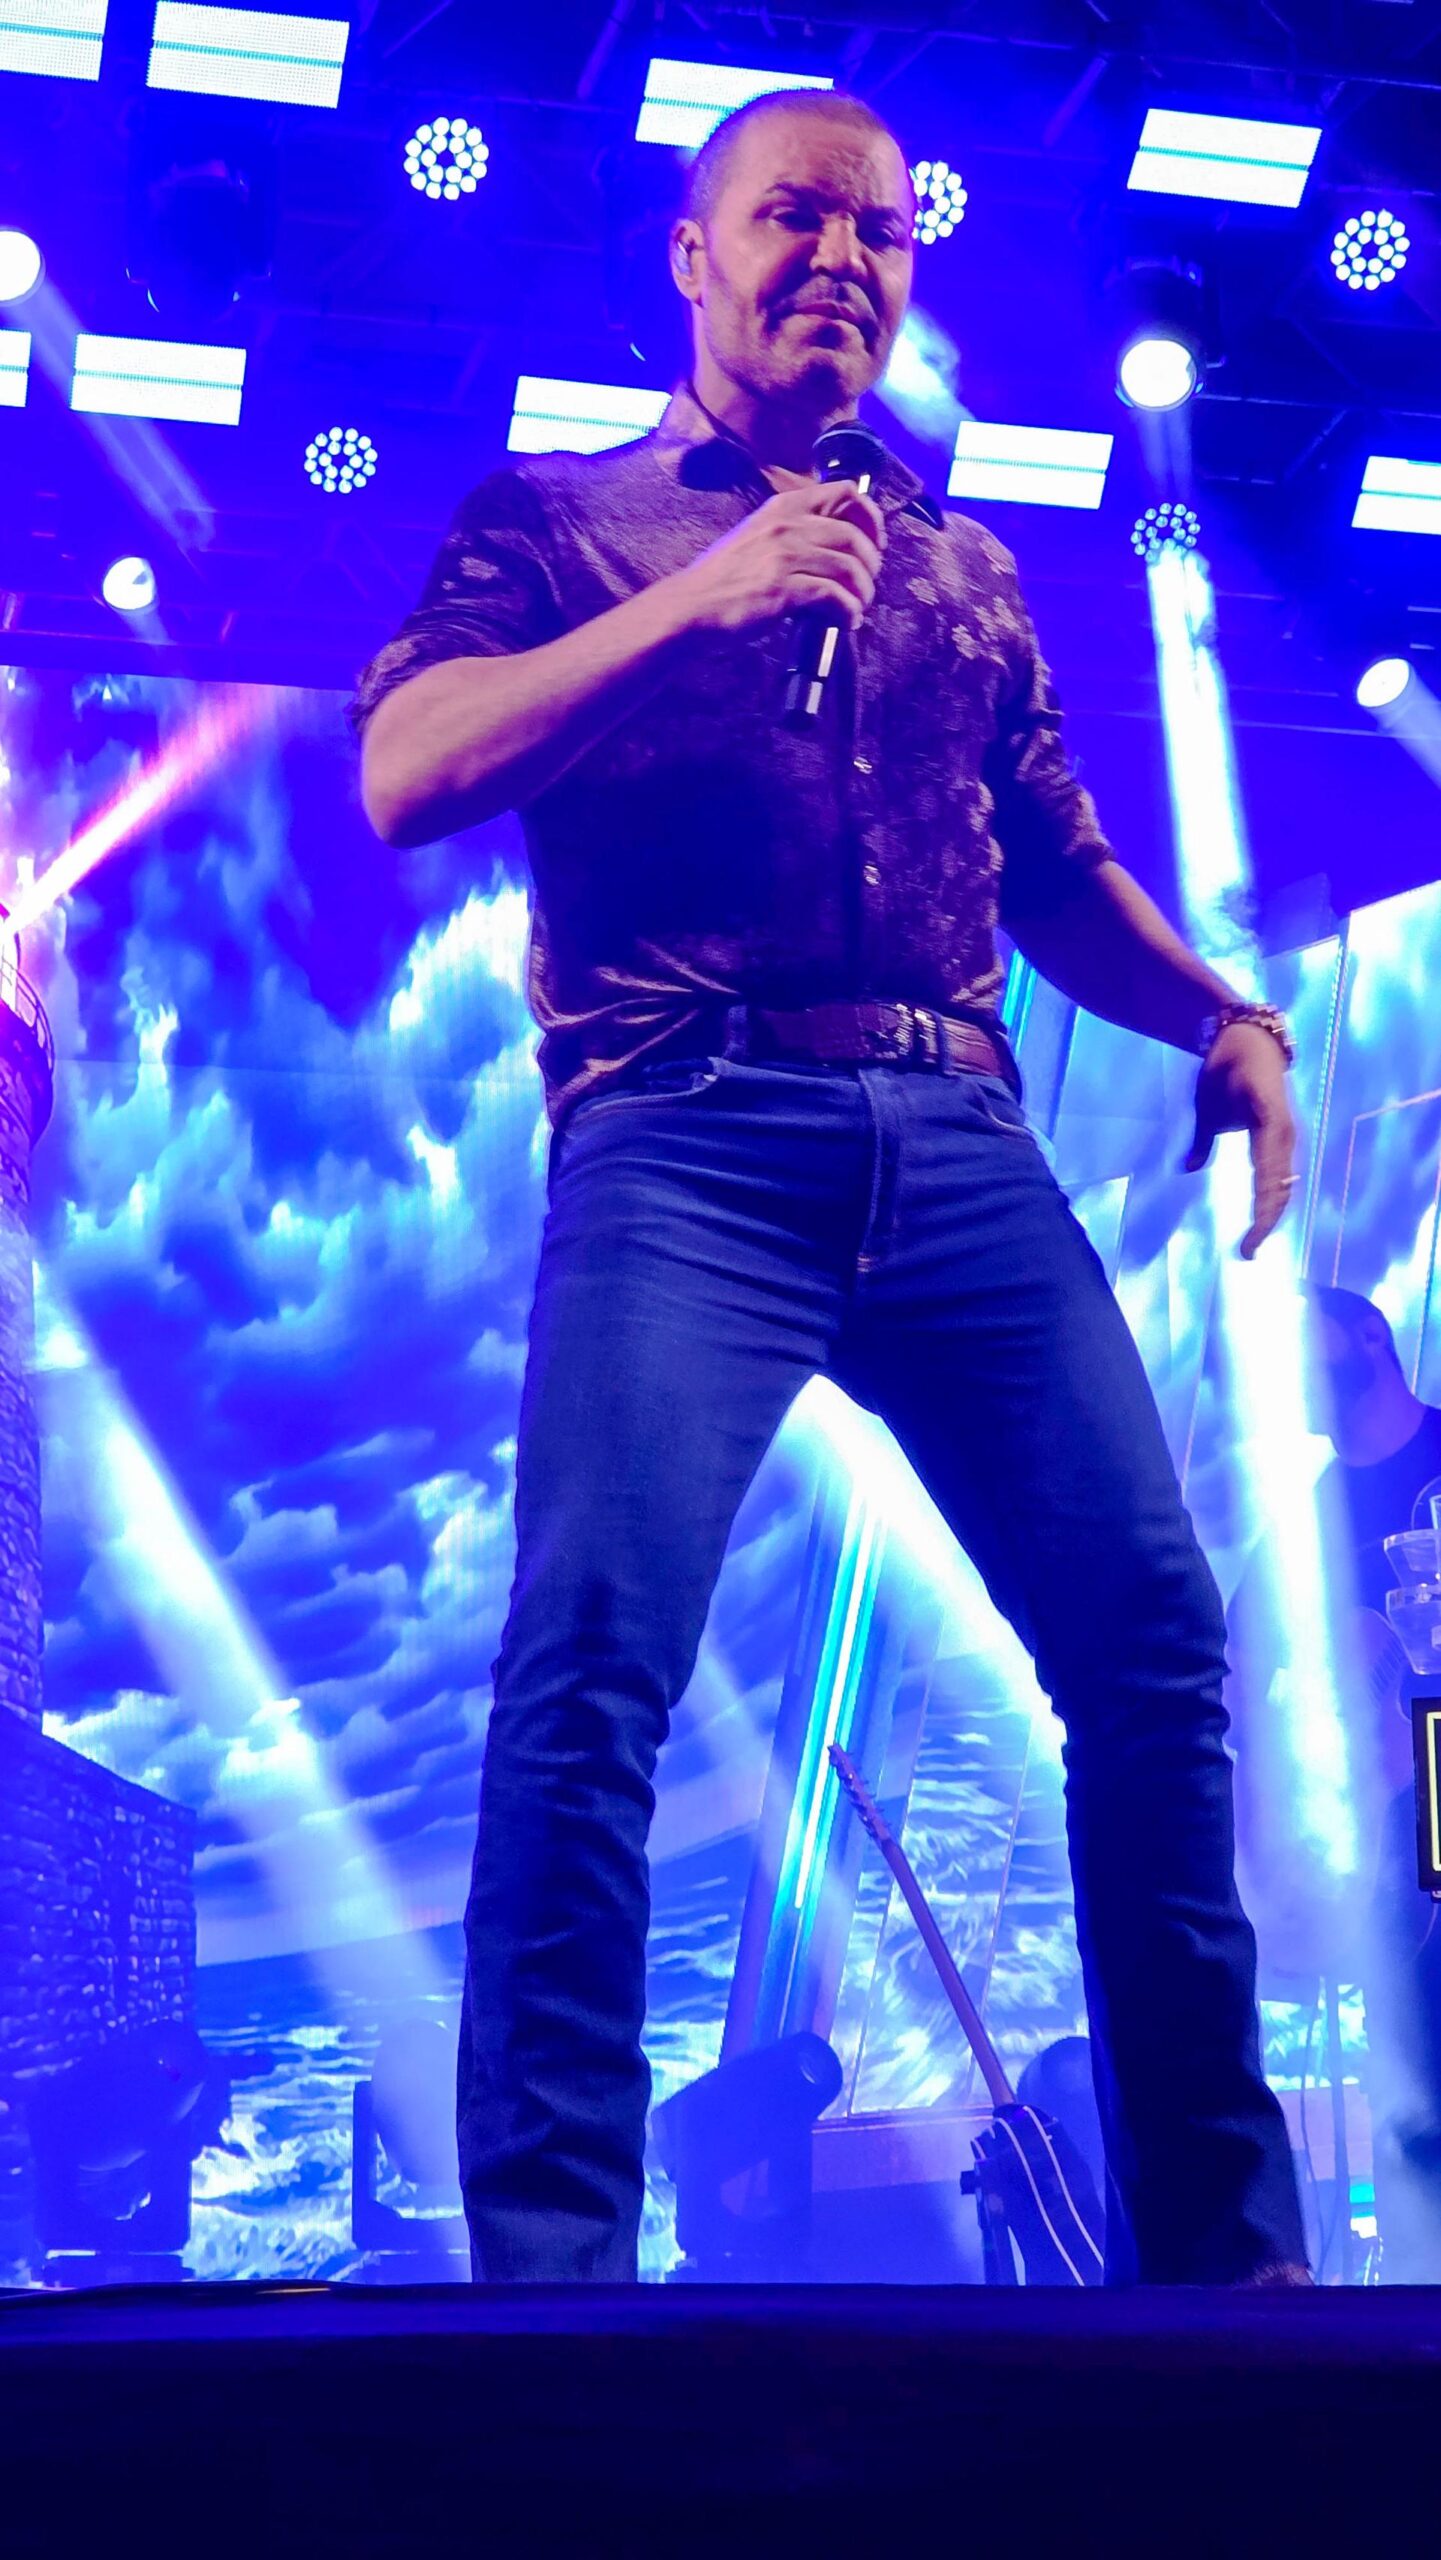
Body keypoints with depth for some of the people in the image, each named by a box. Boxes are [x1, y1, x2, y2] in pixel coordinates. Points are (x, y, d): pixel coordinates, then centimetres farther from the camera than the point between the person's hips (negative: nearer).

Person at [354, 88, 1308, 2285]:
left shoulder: (966, 577, 28)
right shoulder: (557, 521, 16)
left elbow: (1061, 873, 27)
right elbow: (404, 774, 0)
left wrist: (1225, 1015, 7)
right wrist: (694, 602, -7)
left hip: (959, 1141, 4)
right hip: (690, 1132, -3)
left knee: (1155, 1630, -7)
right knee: (592, 1651, -20)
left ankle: (1225, 2244, 4)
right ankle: (552, 2262, -13)